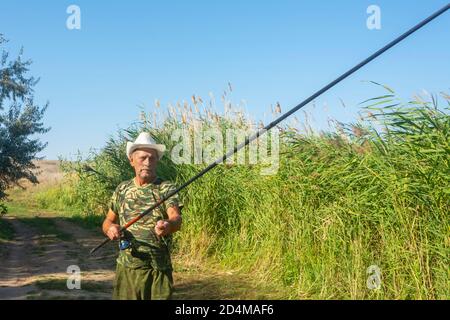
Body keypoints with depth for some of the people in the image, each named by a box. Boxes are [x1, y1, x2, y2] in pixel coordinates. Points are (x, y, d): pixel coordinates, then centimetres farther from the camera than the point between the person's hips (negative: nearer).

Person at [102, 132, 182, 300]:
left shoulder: (166, 188, -3)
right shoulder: (122, 189, 10)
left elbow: (176, 218, -19)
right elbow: (108, 221, 18)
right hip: (126, 267, 3)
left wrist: (168, 225, -42)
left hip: (158, 269, -3)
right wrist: (110, 228, -6)